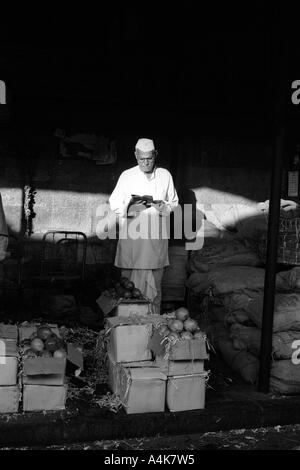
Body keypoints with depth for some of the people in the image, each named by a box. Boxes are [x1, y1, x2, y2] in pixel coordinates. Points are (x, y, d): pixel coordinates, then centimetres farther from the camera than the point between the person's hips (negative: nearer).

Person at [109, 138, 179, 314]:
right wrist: (130, 208, -14)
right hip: (132, 236, -1)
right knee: (130, 281, -2)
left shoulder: (165, 175, 8)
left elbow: (174, 202, 15)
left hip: (156, 237, 1)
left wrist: (164, 207, -7)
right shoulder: (127, 176, 4)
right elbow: (114, 203, 5)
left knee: (154, 281, 4)